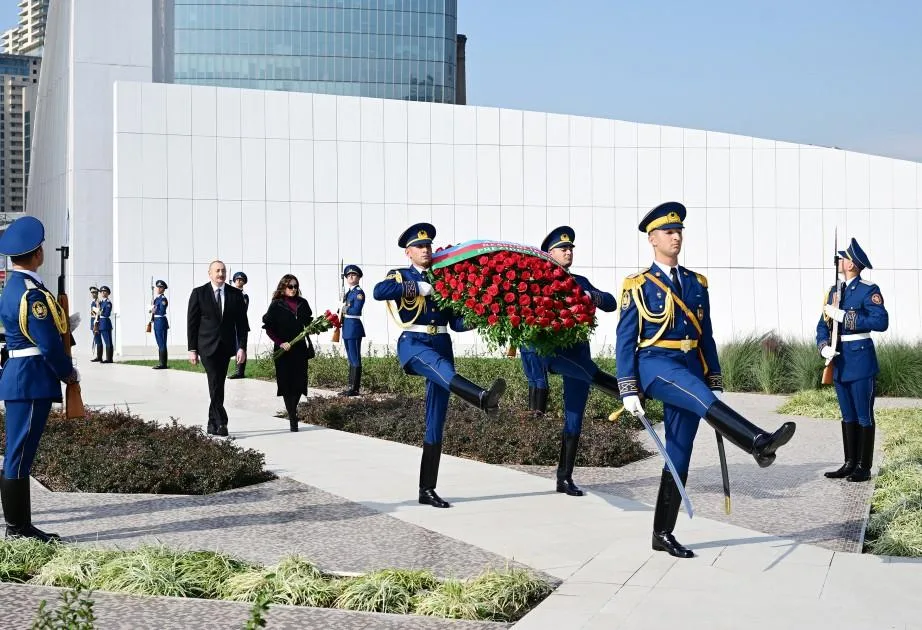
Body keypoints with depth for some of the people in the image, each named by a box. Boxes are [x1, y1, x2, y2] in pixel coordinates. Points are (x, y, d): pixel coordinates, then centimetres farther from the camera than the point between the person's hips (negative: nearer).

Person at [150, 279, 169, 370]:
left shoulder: (163, 299, -13)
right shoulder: (156, 298, 15)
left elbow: (162, 311, -19)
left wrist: (153, 309, -9)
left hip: (161, 322, -10)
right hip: (157, 322, 10)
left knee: (162, 344, -7)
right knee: (160, 344, 12)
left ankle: (163, 364, -6)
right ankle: (162, 363, 17)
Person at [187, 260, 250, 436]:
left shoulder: (235, 294, 6)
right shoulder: (199, 293, 0)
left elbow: (241, 322, 5)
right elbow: (192, 322, 0)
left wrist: (242, 347, -4)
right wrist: (192, 349, -4)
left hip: (226, 347, 3)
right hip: (207, 346, -3)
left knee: (218, 386, 7)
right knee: (215, 385, -13)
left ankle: (213, 424, 17)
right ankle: (221, 423, -15)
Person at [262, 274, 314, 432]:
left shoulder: (302, 303, 9)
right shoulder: (277, 305, -3)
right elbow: (268, 327, -4)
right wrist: (280, 343, -13)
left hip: (300, 348, 4)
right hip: (284, 349, -4)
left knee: (299, 382, 1)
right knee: (287, 383, -4)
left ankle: (292, 409, 23)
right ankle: (292, 418, 0)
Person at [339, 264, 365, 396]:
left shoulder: (359, 292, -10)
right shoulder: (349, 292, 17)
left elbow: (356, 310, -19)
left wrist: (344, 309, -7)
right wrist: (340, 314, 2)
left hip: (354, 328, -10)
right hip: (347, 328, 10)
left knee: (355, 359, -7)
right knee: (351, 359, 13)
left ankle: (355, 389, -6)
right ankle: (351, 387, 19)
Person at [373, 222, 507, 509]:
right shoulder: (400, 276, 8)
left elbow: (456, 322, 16)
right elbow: (379, 292, -16)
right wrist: (418, 287, -17)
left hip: (441, 345, 5)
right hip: (413, 344, -5)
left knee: (436, 423, 1)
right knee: (439, 364, -41)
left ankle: (427, 490, 4)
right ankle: (482, 398, -70)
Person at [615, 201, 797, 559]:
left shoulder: (697, 284, 15)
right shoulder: (638, 286, 1)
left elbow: (706, 337, 18)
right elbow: (625, 341, -2)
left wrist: (716, 384, 13)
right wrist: (629, 391, -9)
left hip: (690, 368, 5)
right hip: (655, 366, -5)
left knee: (679, 456, 4)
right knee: (699, 397, -35)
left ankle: (663, 534, 10)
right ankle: (759, 444, -55)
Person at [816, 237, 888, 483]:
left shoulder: (869, 291, -8)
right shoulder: (834, 291, 13)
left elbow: (881, 321, -19)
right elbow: (823, 324, 12)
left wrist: (844, 316, -20)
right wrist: (824, 347, -8)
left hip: (860, 360, -7)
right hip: (840, 362, 7)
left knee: (864, 415, -1)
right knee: (848, 416, 12)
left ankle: (864, 468, 4)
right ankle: (849, 464, 19)